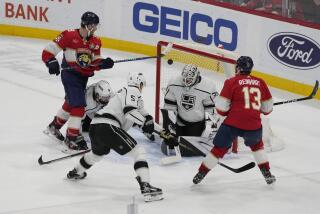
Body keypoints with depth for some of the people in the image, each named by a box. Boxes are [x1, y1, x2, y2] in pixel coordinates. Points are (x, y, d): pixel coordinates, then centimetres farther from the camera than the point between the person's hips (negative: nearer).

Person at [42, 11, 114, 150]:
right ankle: (72, 136, -8)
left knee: (71, 102, 23)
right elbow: (49, 50, -13)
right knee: (78, 105, -16)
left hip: (84, 76, 8)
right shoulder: (69, 36, -15)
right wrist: (51, 62, -29)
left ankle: (55, 125, 44)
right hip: (70, 73, -8)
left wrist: (104, 63, -11)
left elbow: (95, 63, 8)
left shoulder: (95, 42, 4)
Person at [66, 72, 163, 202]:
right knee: (138, 152, -9)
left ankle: (75, 173, 62)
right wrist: (146, 122, -7)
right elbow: (130, 112, -17)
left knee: (98, 153, 40)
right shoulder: (133, 91, -1)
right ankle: (145, 187, -23)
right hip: (108, 127, -10)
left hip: (95, 125, 10)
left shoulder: (123, 92, 28)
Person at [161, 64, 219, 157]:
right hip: (180, 120, 3)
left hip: (197, 121, -2)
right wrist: (169, 122, -10)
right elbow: (169, 105, -7)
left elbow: (212, 109, -15)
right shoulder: (174, 84, -17)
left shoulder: (208, 88, -25)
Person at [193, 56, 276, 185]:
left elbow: (221, 107, -3)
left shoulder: (232, 82, 1)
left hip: (233, 123, -2)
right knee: (256, 144, 30)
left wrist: (226, 113, 19)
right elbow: (267, 108, 16)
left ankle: (201, 174, 17)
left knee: (220, 148, 12)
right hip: (254, 125, 2)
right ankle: (267, 173, 27)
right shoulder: (260, 83, 9)